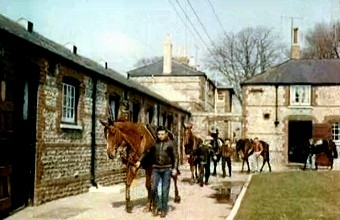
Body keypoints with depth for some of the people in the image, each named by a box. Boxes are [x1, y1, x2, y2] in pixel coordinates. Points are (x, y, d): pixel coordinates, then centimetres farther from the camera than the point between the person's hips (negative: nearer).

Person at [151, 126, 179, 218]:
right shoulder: (155, 143, 4)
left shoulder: (171, 143, -3)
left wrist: (175, 168, -11)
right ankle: (156, 205, 17)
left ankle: (164, 209, 15)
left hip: (167, 169, -2)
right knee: (153, 188, -5)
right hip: (156, 168, 2)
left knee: (165, 190, 2)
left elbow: (175, 156, -4)